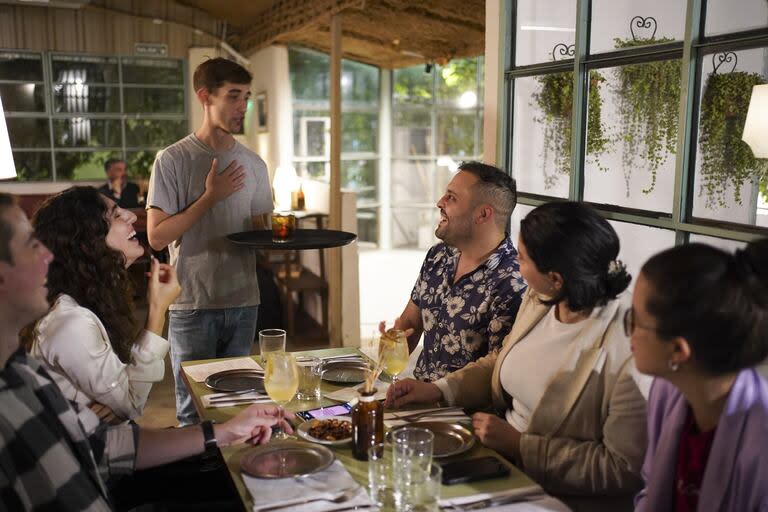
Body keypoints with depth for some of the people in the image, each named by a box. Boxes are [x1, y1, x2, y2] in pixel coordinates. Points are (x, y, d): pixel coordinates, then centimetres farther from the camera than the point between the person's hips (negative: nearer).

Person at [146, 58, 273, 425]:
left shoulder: (253, 165, 9)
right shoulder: (173, 160, -6)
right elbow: (157, 237, -10)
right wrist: (210, 198, -15)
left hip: (243, 302, 4)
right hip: (193, 305, -4)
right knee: (194, 413, 4)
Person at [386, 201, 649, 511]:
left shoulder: (628, 347, -26)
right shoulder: (539, 299, -2)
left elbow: (624, 468, -21)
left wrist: (519, 445, -19)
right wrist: (439, 390, 2)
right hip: (504, 454, 7)